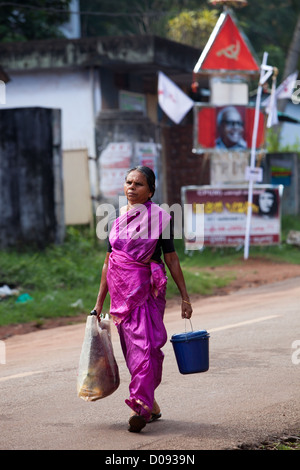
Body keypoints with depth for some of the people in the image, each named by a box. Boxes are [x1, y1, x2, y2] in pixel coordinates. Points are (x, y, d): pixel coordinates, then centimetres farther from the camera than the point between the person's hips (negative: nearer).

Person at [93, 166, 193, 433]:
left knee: (144, 346, -14)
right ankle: (151, 405, 20)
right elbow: (108, 263, 16)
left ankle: (140, 406, -18)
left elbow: (171, 259, 1)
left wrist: (185, 297, -1)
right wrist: (100, 301, 16)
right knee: (132, 349, 7)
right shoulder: (118, 220, 12)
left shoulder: (158, 217, -1)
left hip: (147, 290, -5)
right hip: (121, 293, 5)